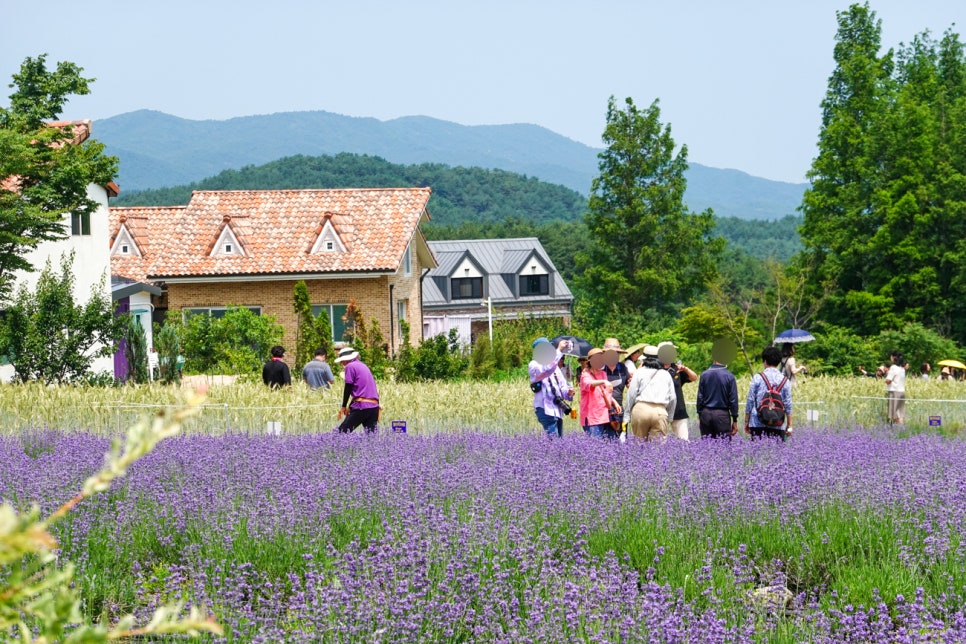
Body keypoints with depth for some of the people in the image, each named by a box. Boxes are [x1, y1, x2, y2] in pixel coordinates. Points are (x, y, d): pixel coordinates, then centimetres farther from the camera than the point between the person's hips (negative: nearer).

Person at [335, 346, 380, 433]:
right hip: (374, 406, 7)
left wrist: (343, 406, 5)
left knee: (342, 432, -4)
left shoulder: (350, 366, -1)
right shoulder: (363, 366, 23)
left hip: (361, 406, -7)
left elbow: (348, 388, -3)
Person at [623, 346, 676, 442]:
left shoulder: (639, 373, 7)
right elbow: (673, 398, 15)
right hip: (660, 411, 1)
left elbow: (631, 395, 5)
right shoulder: (666, 375, 16)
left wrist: (626, 417, 9)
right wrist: (669, 417, 24)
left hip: (641, 409, -1)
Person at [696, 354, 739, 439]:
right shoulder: (729, 376, -6)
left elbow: (700, 397, 4)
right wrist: (734, 421, 2)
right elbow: (733, 399, -4)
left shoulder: (704, 374, 1)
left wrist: (700, 416, 12)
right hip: (722, 414, -3)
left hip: (706, 413, 3)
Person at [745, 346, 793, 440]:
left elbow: (750, 401, 1)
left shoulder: (758, 377, 0)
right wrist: (789, 426, 11)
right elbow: (788, 405, 6)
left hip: (757, 423, -1)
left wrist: (746, 421, 9)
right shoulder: (785, 380, 5)